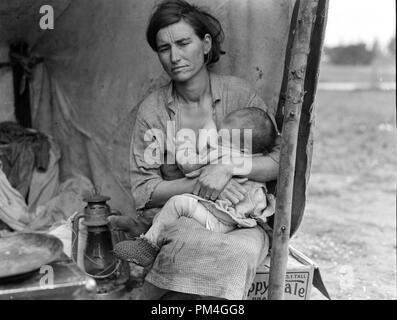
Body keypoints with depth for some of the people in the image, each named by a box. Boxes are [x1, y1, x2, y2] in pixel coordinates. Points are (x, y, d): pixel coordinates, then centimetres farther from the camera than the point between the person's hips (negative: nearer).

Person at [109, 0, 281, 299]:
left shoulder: (238, 93, 0)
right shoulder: (152, 109, 1)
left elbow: (282, 160, -2)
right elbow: (143, 191, -3)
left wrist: (228, 166, -19)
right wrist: (200, 183, -17)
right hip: (176, 216, -1)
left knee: (246, 245, -32)